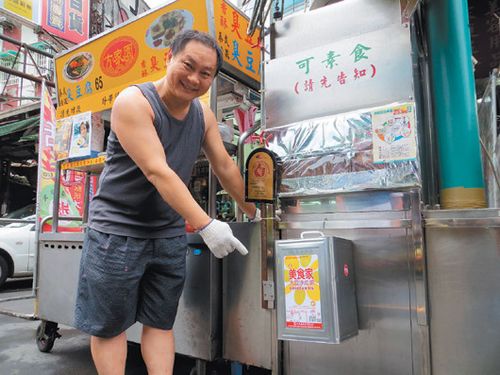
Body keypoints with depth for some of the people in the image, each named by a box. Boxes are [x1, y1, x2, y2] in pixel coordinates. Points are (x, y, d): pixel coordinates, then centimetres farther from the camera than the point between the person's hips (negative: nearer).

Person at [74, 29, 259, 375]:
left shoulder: (204, 115, 3)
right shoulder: (133, 102, -16)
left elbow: (225, 166, 10)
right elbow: (157, 171, -27)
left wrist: (253, 213, 15)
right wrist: (206, 225, -32)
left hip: (170, 235, 5)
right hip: (117, 230, -5)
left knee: (161, 323, 11)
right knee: (109, 326, 7)